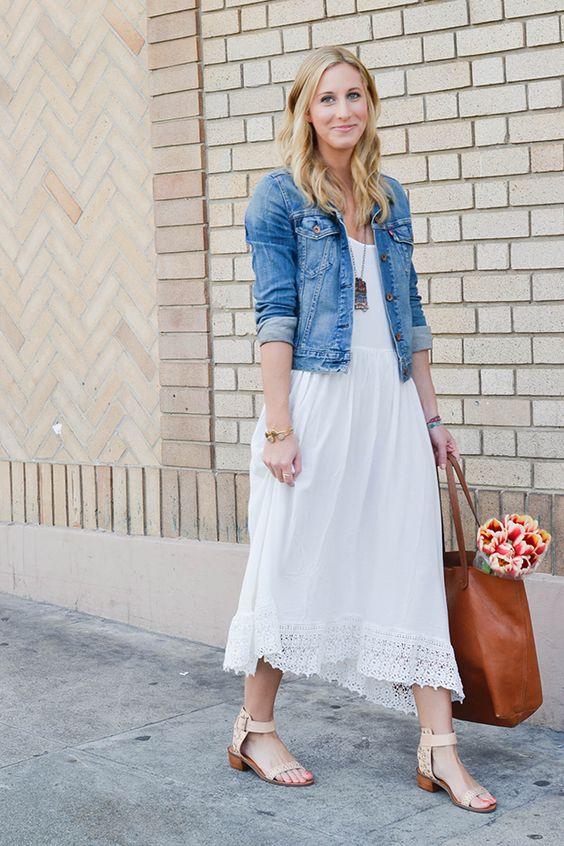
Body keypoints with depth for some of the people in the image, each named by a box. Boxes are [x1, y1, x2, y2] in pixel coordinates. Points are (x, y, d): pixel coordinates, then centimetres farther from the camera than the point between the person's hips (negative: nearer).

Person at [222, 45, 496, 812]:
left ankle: (439, 748, 6)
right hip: (316, 396, -5)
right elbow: (276, 313, -8)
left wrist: (431, 415, 13)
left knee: (413, 566, 2)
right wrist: (278, 427, -14)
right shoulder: (280, 195, -1)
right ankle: (254, 729, 20)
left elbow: (410, 313, 17)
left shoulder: (391, 198, 15)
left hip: (391, 403, 5)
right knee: (294, 562, 4)